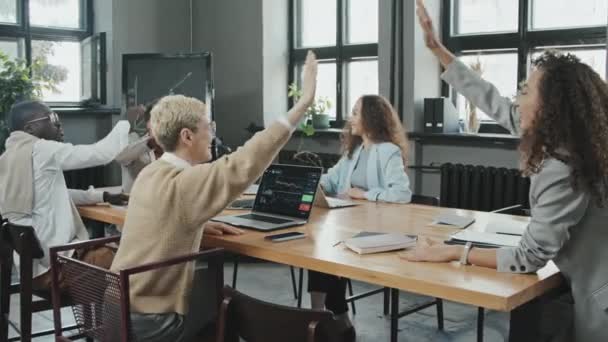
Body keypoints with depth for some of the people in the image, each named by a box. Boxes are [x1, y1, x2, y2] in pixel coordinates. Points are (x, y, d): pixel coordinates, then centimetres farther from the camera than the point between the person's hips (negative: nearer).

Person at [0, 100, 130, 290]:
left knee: (109, 250, 20)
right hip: (52, 267, -9)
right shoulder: (41, 150, -15)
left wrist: (103, 196, 12)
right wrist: (128, 122, -5)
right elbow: (101, 153, -18)